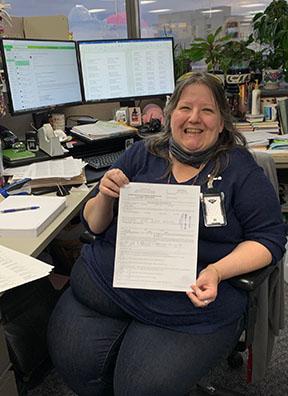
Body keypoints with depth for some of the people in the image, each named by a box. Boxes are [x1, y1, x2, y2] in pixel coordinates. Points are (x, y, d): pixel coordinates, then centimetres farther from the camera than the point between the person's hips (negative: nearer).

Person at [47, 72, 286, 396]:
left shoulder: (240, 169, 2)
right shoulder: (141, 154, 9)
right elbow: (95, 225, 12)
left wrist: (217, 272, -18)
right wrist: (105, 197, -12)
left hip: (194, 300, -2)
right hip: (107, 281, 3)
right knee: (73, 360, -15)